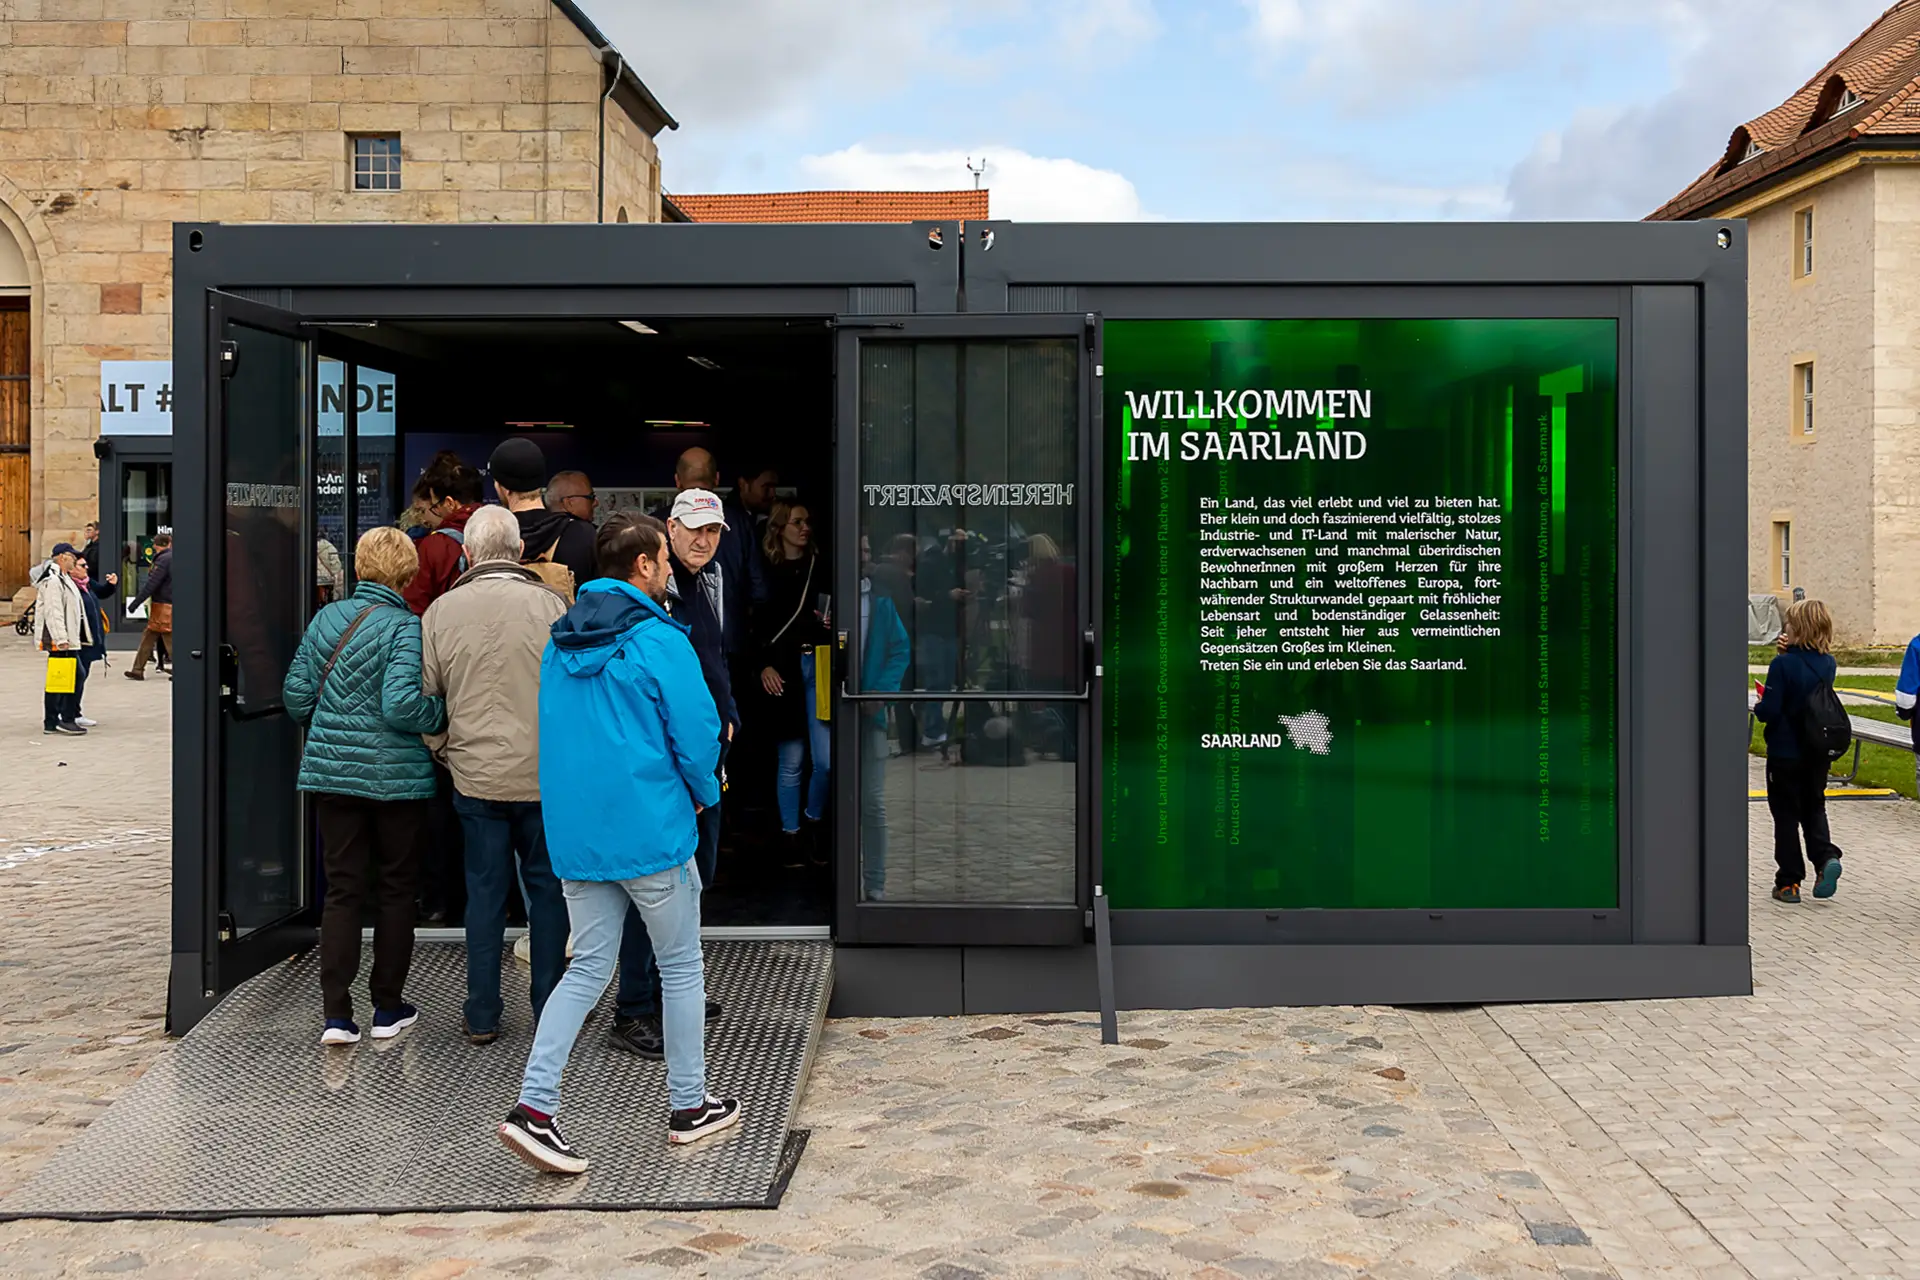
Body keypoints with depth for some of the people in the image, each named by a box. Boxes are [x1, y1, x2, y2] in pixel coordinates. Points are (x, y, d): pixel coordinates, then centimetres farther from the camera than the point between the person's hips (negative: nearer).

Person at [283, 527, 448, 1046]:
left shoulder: (327, 618, 3)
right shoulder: (406, 627, -13)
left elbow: (296, 695, 5)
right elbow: (401, 705, -22)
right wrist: (444, 713, -5)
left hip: (333, 770, 4)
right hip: (397, 775, -4)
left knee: (341, 890, 8)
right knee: (395, 890, 10)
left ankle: (337, 1015, 4)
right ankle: (388, 1008, 19)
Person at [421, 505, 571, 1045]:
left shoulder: (441, 611, -2)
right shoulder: (550, 605, -8)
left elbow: (424, 699, 5)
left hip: (476, 776, 2)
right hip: (544, 773, -1)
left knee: (485, 890, 10)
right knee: (547, 887, 11)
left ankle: (481, 1016, 16)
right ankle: (549, 1010, 17)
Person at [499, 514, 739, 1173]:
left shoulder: (560, 643, 8)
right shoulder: (659, 642, -14)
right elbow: (697, 737, -13)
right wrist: (704, 793, 6)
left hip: (575, 838, 6)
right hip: (652, 834, -6)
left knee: (587, 968, 12)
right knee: (681, 968, 10)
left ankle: (533, 1107, 1)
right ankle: (688, 1106, 21)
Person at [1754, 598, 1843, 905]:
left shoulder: (1783, 664, -19)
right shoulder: (1828, 663, 0)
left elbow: (1769, 711, -23)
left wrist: (1758, 706, 1)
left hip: (1785, 752, -5)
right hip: (1818, 753, 5)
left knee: (1786, 816, 6)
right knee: (1814, 809, 19)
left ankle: (1789, 882, 11)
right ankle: (1826, 857, -4)